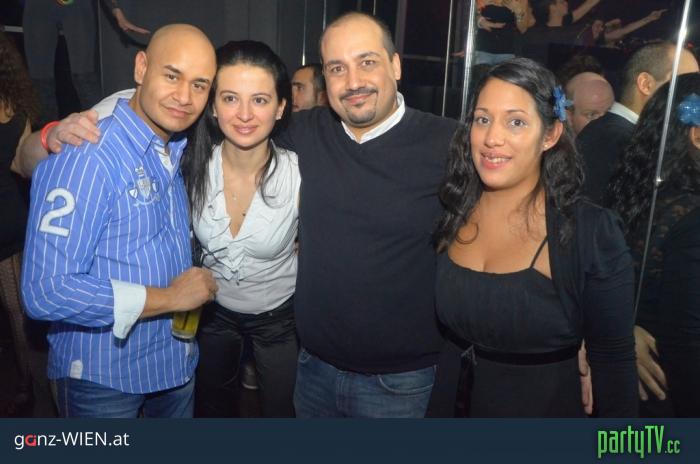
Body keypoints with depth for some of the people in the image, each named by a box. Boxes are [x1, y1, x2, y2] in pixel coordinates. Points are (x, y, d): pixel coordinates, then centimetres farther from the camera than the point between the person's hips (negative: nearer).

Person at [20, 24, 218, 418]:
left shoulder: (180, 153, 1)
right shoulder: (84, 156, -24)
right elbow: (46, 291, -28)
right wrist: (169, 297, -22)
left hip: (176, 361, 7)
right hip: (103, 377, -6)